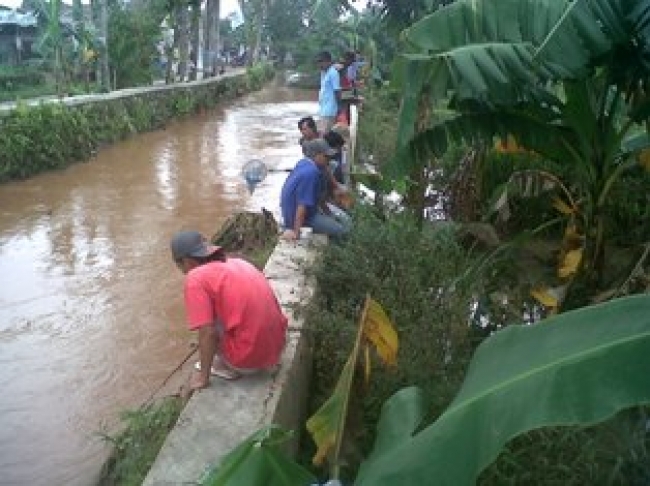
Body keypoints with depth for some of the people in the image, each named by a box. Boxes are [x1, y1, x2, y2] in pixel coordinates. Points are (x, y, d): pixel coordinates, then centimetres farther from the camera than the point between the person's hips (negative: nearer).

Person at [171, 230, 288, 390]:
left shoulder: (196, 278, -10)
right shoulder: (237, 263, 12)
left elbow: (207, 332, -15)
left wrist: (203, 376, -1)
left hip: (250, 358, -8)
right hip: (276, 347, 8)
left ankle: (226, 366, 10)